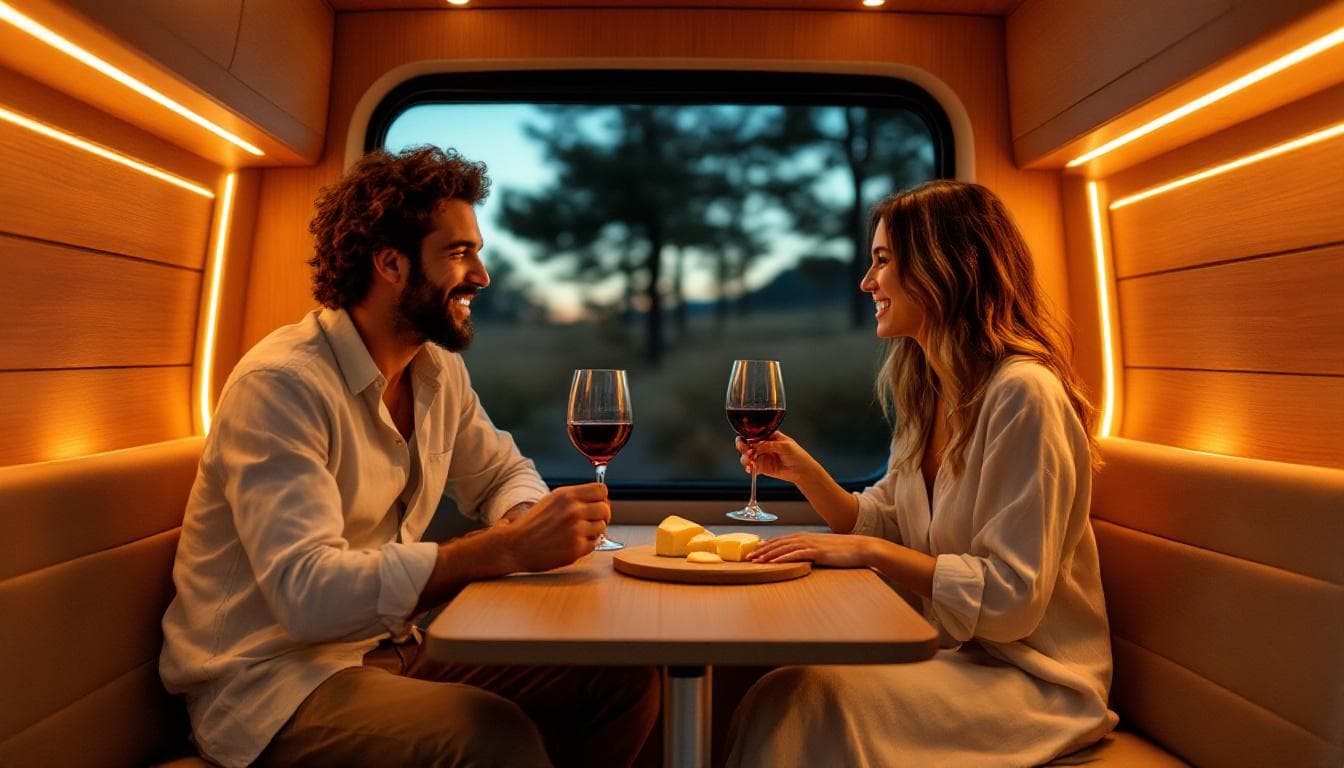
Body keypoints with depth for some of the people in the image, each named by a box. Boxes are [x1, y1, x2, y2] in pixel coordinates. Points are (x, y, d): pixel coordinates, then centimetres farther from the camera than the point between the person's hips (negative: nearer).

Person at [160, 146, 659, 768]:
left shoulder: (439, 369, 3)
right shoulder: (280, 383, -21)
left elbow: (504, 474, 14)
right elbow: (307, 593, -30)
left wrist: (525, 522, -10)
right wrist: (507, 549, -34)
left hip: (392, 648, 7)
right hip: (272, 679, -6)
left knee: (624, 680, -9)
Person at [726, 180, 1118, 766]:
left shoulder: (1023, 393, -22)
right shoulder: (925, 392, 6)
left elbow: (1011, 598, -23)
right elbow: (883, 526, 8)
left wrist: (869, 551, -23)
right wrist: (803, 471, -6)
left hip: (1029, 675, -6)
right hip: (948, 648, 7)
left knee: (809, 701, -24)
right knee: (778, 690, -14)